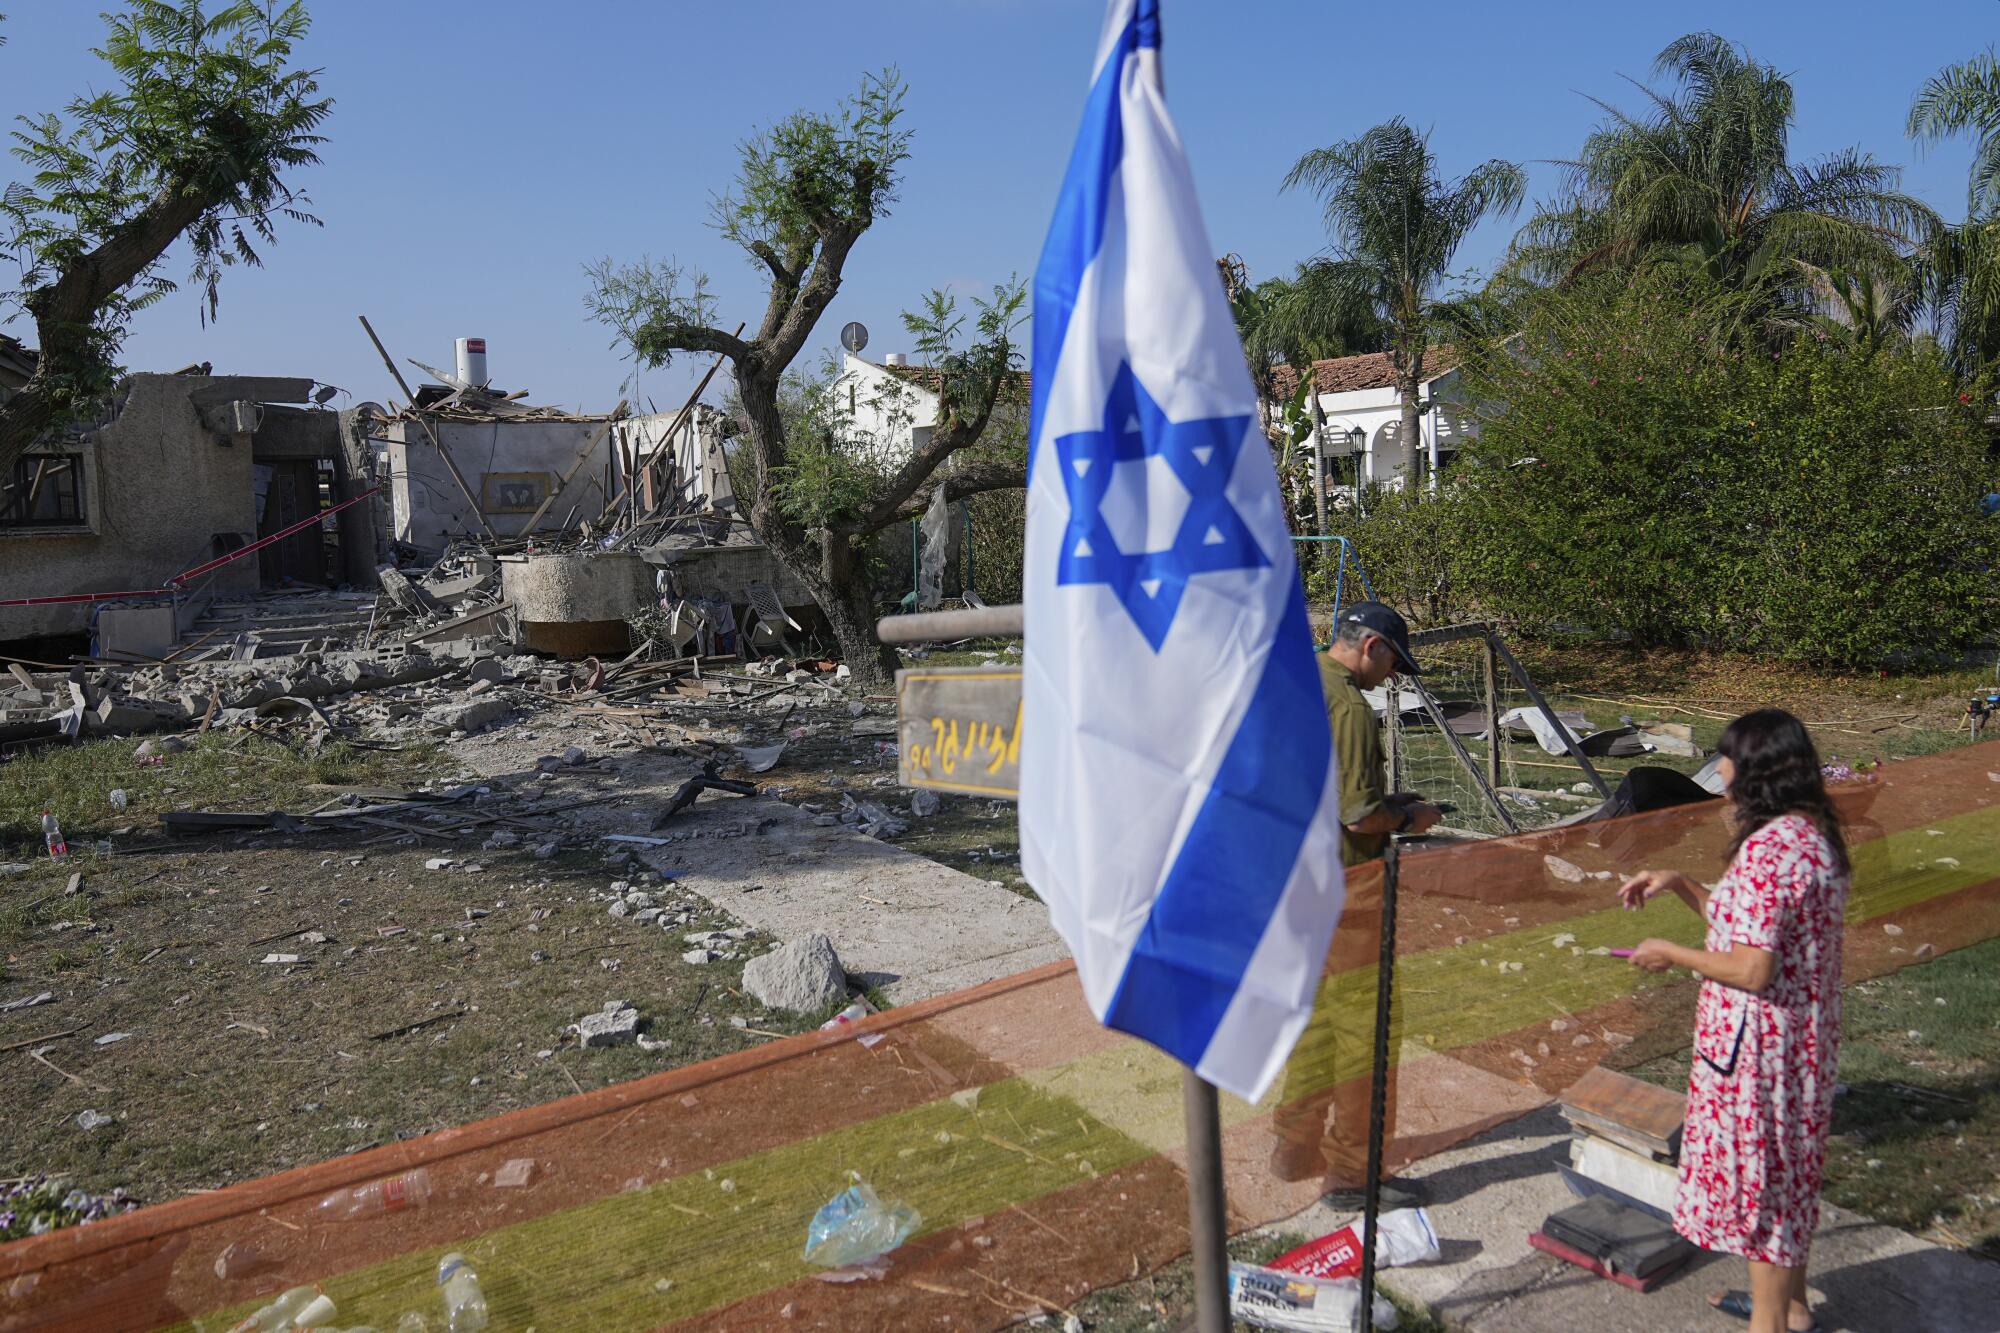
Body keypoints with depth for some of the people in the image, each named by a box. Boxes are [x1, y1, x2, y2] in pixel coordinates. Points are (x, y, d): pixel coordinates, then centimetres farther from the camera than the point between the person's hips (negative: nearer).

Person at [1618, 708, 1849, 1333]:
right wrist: (1679, 884, 7)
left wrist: (1671, 955, -13)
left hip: (1757, 1042, -10)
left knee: (1757, 1172, 5)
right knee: (1787, 1168, 23)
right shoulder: (1813, 834, 6)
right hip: (1804, 1035, 10)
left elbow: (1752, 968, -27)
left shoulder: (1767, 848, -26)